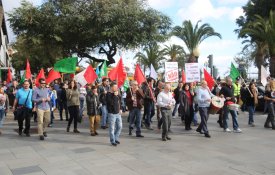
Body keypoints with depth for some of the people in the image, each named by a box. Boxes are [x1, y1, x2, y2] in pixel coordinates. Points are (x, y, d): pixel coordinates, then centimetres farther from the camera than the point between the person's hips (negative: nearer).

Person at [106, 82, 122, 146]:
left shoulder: (117, 93, 11)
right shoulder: (108, 94, -11)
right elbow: (111, 102, -24)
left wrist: (120, 109, 13)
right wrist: (115, 96, -21)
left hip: (118, 113, 7)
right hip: (112, 113, -7)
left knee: (119, 126, 10)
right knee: (112, 128, 0)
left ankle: (116, 138, 25)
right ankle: (112, 141, 10)